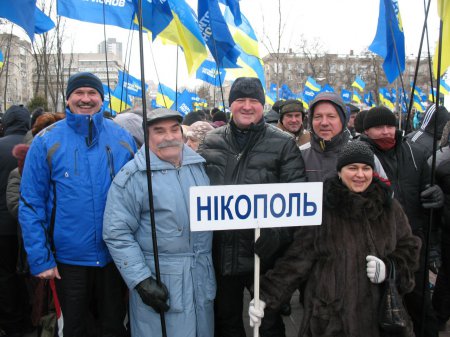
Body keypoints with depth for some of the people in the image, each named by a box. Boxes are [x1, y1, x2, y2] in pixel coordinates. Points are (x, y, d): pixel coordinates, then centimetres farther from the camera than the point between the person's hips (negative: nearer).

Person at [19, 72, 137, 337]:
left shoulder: (122, 138, -2)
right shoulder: (47, 141, -7)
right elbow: (30, 205, -6)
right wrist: (40, 259, -9)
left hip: (115, 255, 2)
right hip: (69, 258, -1)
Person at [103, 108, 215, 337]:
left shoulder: (200, 165, 6)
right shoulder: (133, 176, -11)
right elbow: (117, 234, -13)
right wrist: (141, 281, -17)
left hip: (202, 275, 6)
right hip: (158, 279, -5)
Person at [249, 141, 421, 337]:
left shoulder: (389, 207, 5)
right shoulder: (320, 209, -7)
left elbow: (409, 249, 11)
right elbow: (296, 258, -8)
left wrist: (389, 268, -9)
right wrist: (267, 296, -15)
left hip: (380, 313, 3)